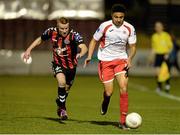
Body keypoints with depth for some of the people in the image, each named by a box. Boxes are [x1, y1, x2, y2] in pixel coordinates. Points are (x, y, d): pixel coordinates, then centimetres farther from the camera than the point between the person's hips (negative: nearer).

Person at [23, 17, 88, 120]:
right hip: (58, 64, 0)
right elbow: (40, 40, 5)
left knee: (66, 89, 16)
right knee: (62, 82, -27)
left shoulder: (74, 35, -26)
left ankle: (59, 102, 49)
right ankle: (62, 108, -12)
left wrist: (80, 54, -64)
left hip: (71, 65, 0)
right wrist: (29, 50, 1)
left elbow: (84, 47, -42)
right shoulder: (51, 32, -16)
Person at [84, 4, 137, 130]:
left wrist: (129, 59, -14)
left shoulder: (129, 28, -4)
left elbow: (132, 46, 5)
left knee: (124, 89, -16)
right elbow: (94, 41, 1)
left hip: (121, 60, 1)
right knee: (109, 92, -4)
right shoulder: (105, 26, -9)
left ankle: (123, 121, -9)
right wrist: (89, 56, -13)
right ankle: (105, 102, 37)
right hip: (105, 61, -1)